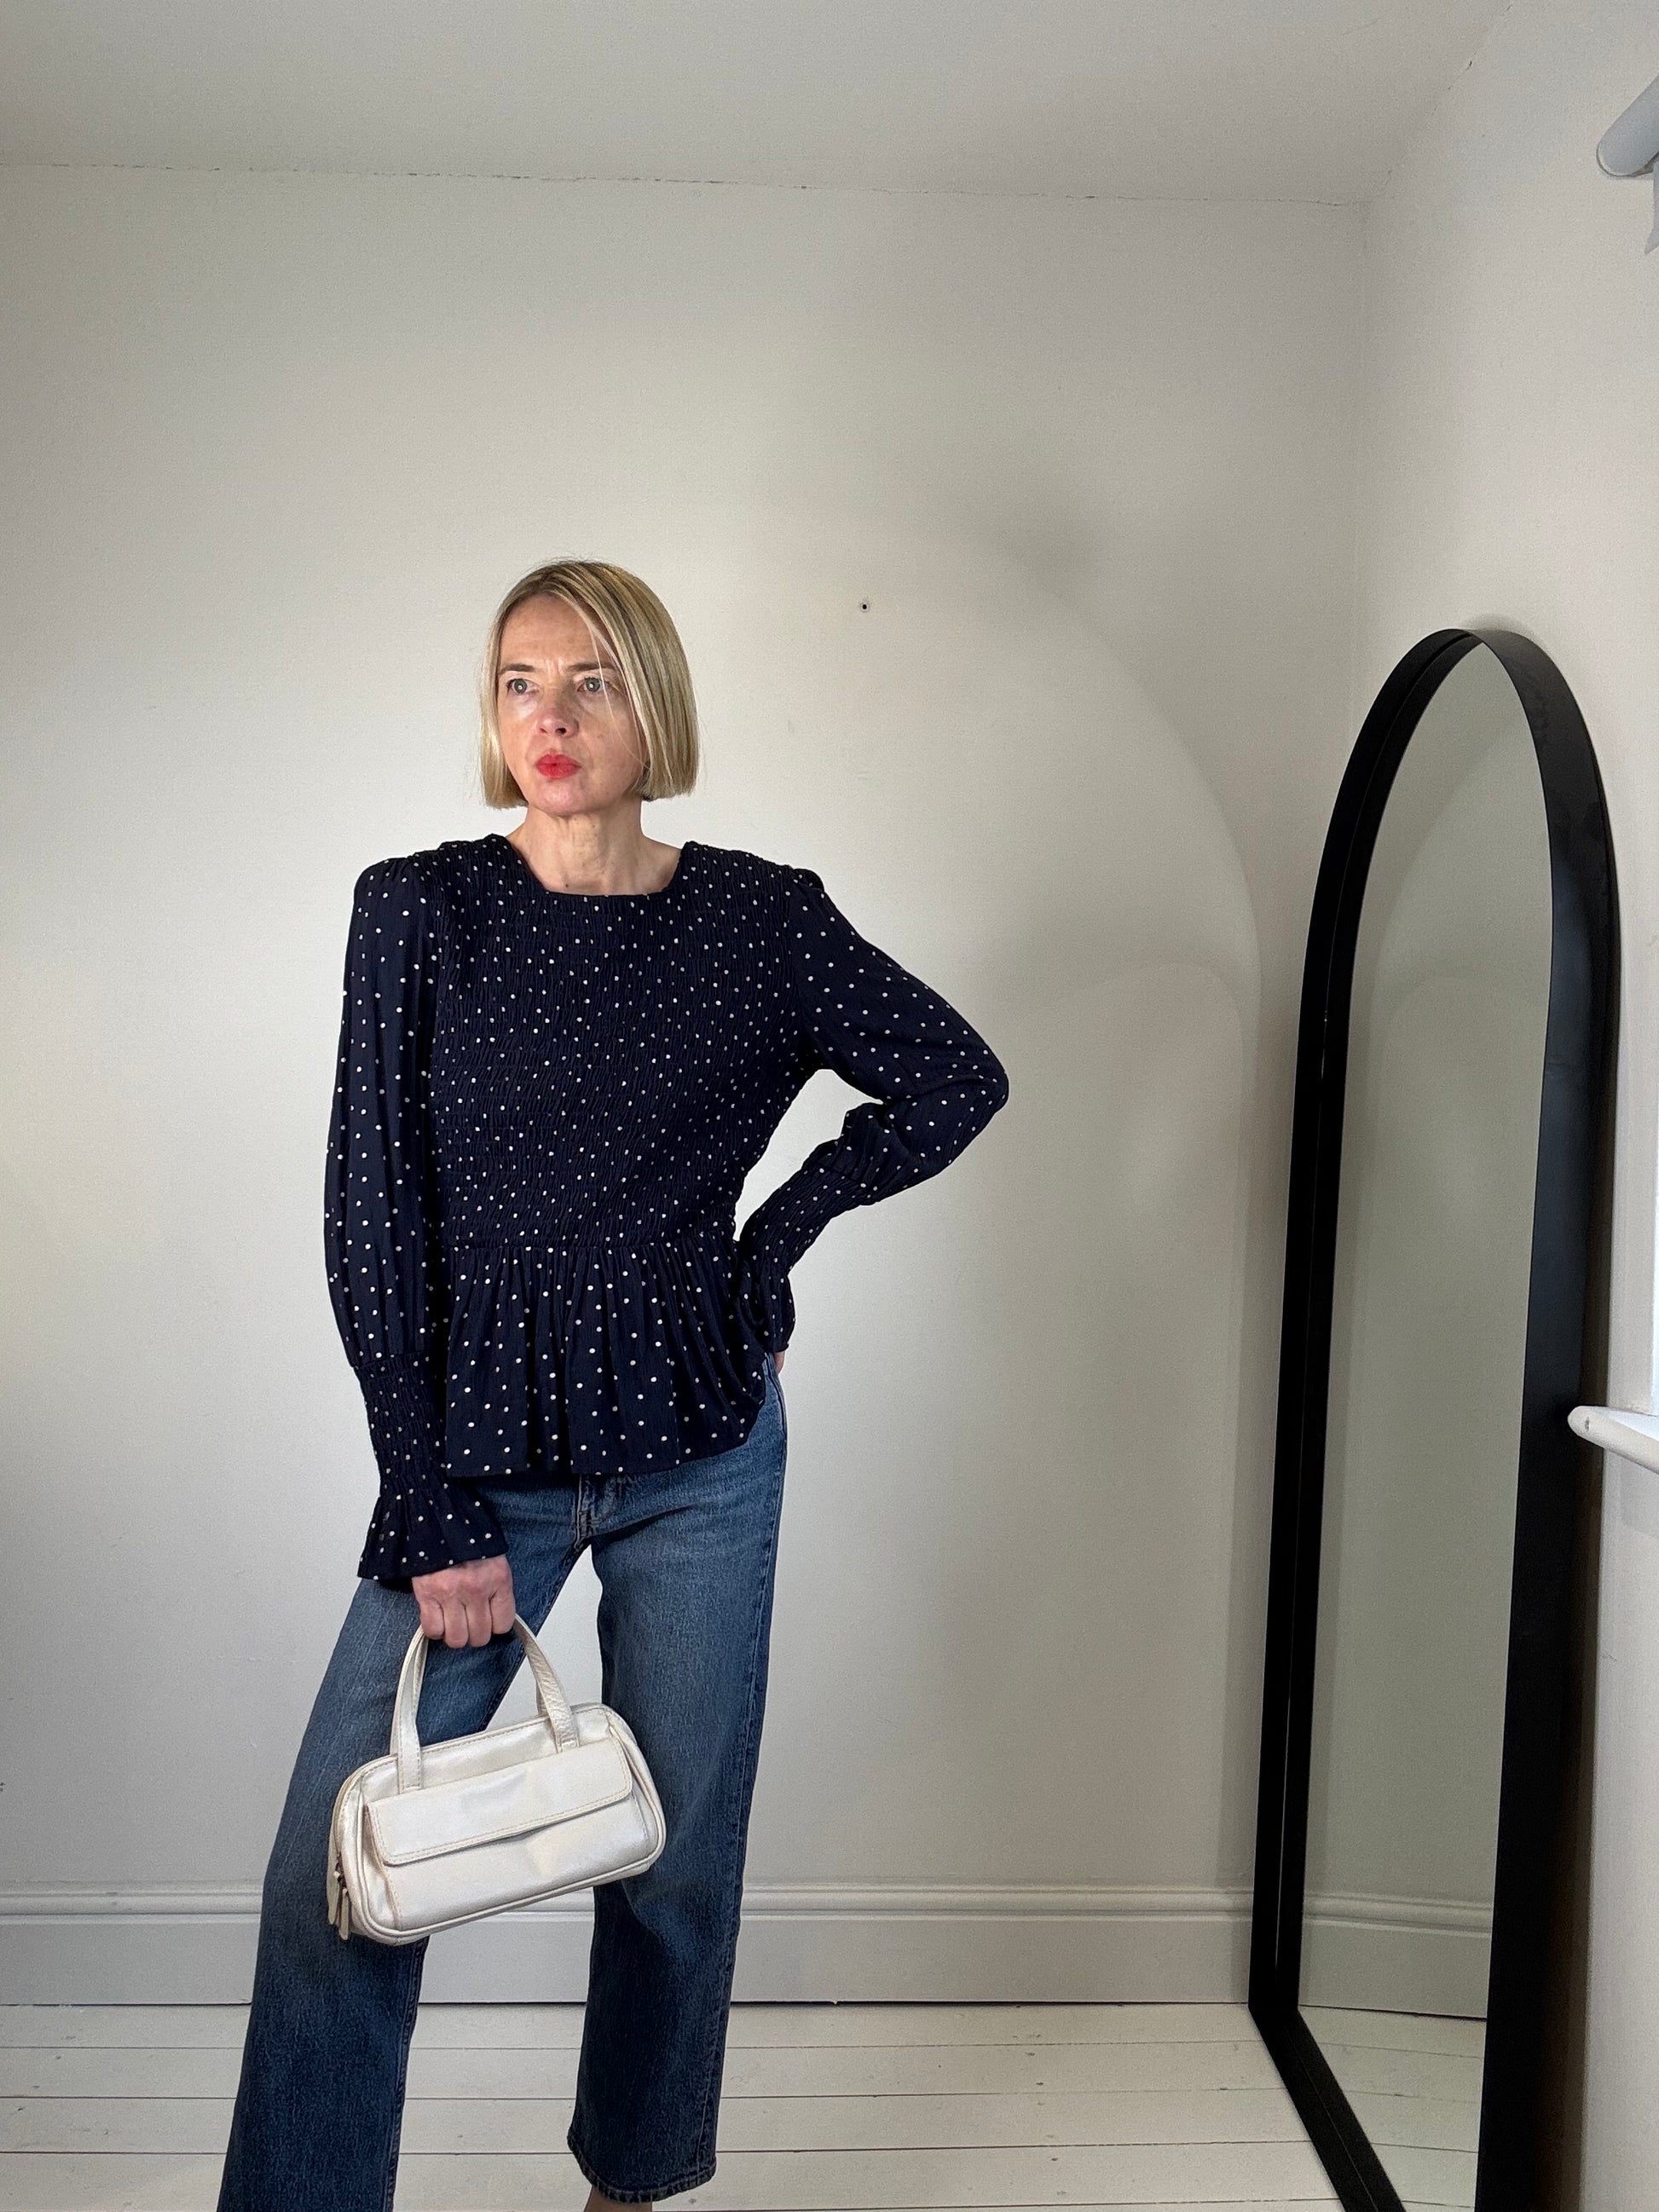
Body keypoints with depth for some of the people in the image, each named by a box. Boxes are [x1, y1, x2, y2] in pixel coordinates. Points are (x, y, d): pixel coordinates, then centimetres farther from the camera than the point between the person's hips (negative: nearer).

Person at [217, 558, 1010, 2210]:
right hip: (478, 1447, 0)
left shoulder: (763, 918, -1)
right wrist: (430, 1512, -8)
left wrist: (781, 1227, 2)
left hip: (699, 1460, 1)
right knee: (334, 1877, -1)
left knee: (678, 1860, 13)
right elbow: (372, 1224, -5)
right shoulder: (418, 909, -3)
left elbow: (957, 1078, 11)